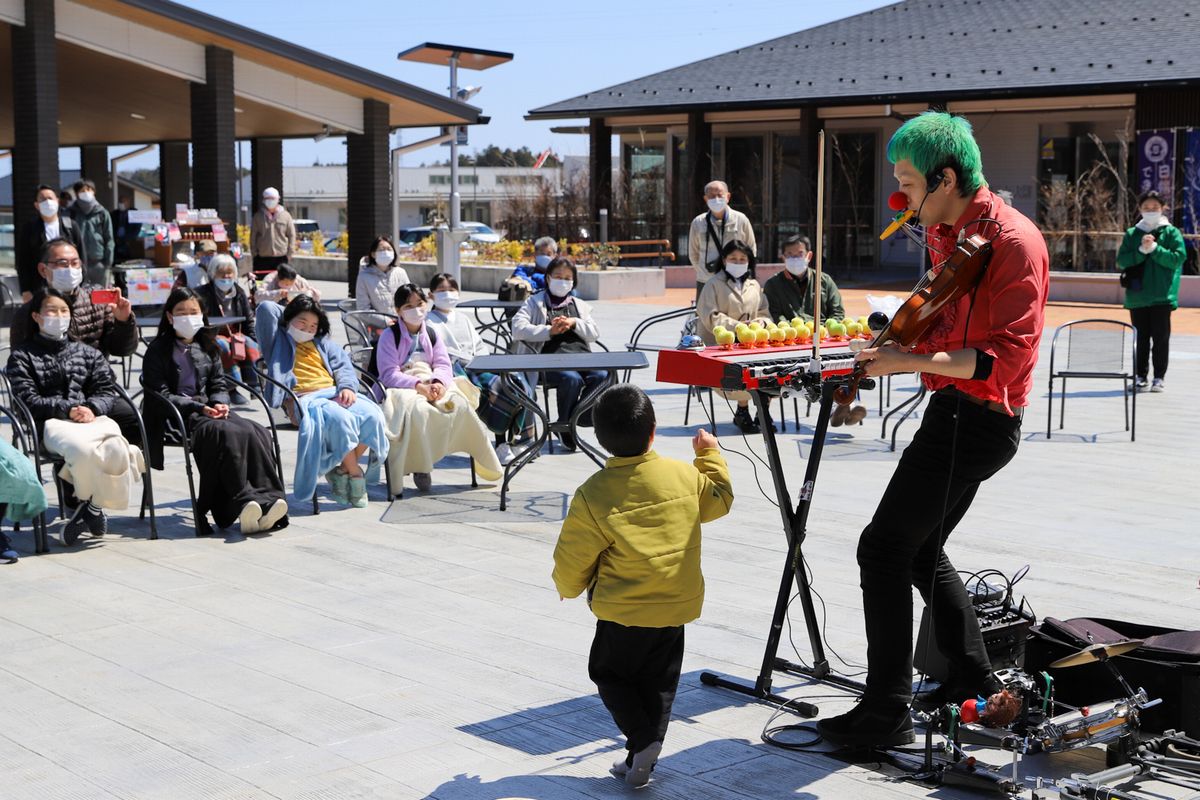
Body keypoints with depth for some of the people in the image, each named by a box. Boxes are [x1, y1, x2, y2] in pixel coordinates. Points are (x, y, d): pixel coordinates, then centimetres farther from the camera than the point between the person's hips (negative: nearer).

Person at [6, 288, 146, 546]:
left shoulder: (88, 353, 25)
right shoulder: (22, 356, 14)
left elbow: (109, 391, 15)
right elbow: (28, 399, 0)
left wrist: (92, 408, -8)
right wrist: (68, 409, -12)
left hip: (93, 417, 3)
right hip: (51, 424, -3)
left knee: (115, 447, -35)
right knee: (81, 448, -39)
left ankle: (91, 505, -14)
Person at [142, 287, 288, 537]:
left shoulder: (207, 347, 22)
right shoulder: (158, 350, 5)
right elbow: (160, 394, -4)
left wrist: (220, 403, -5)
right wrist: (197, 407, -15)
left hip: (208, 410, 5)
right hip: (178, 417, -5)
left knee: (255, 432, -26)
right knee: (226, 433, -36)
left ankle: (266, 499, -39)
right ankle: (243, 503, -44)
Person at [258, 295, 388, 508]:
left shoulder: (323, 342, 31)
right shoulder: (279, 340, 18)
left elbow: (343, 365, 19)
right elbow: (266, 309, 4)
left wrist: (348, 386, -2)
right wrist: (289, 312, 24)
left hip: (334, 394, 5)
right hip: (303, 400, -5)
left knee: (372, 415, -24)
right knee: (339, 419, -37)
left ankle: (342, 469, -13)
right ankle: (355, 475, -23)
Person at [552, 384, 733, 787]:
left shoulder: (592, 495, -16)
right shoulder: (684, 476, -7)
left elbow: (573, 558, -8)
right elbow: (719, 499, 15)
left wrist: (567, 586, 13)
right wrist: (711, 455, 28)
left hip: (623, 613, -4)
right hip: (678, 607, 4)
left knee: (609, 672, 15)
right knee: (658, 681, 16)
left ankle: (642, 740, -2)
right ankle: (641, 760, 17)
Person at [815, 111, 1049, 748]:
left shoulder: (1012, 241, -18)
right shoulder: (946, 234, 12)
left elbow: (1004, 358, -24)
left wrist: (911, 360, -26)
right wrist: (890, 348, 9)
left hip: (976, 418, -10)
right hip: (956, 412, 10)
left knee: (883, 550, -10)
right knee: (921, 548, 19)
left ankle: (886, 713, -4)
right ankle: (973, 679, 32)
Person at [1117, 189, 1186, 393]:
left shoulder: (1172, 233, 3)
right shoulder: (1132, 234, 9)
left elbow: (1178, 258, -8)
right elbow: (1121, 260, 0)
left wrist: (1154, 248, -15)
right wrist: (1142, 250, -14)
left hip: (1162, 296, -2)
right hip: (1137, 295, 2)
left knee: (1160, 338, 1)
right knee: (1141, 338, 6)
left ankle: (1159, 378, 8)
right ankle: (1141, 376, 12)